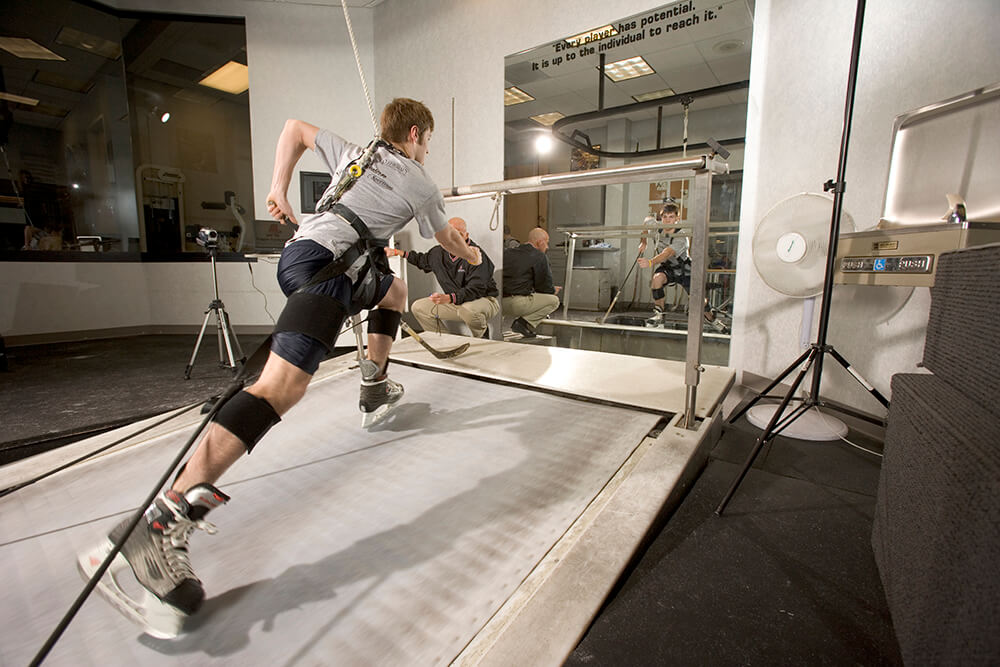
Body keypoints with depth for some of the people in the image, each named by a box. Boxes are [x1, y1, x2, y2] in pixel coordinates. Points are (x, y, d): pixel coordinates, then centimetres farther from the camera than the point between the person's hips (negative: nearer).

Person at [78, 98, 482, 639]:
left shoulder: (354, 153, 27)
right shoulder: (419, 184, 13)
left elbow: (296, 127, 34)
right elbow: (448, 241, 28)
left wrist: (278, 189, 32)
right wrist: (471, 255, 49)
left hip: (298, 251, 9)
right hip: (327, 263, -9)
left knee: (394, 290, 31)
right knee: (280, 387, -24)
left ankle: (374, 391, 36)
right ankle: (159, 526, -32)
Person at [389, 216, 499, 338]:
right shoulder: (439, 252, 1)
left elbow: (476, 289, -31)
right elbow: (422, 260, 25)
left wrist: (448, 298, -43)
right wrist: (397, 252, 21)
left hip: (485, 300, -7)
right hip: (454, 301, 7)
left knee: (467, 309, -42)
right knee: (418, 307, 2)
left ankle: (483, 338, -10)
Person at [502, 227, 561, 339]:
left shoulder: (507, 252, 16)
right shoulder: (539, 257, -2)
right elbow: (544, 286, 1)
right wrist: (553, 290, 24)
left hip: (499, 302, 8)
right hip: (518, 303, -8)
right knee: (554, 300, 8)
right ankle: (525, 322, -6)